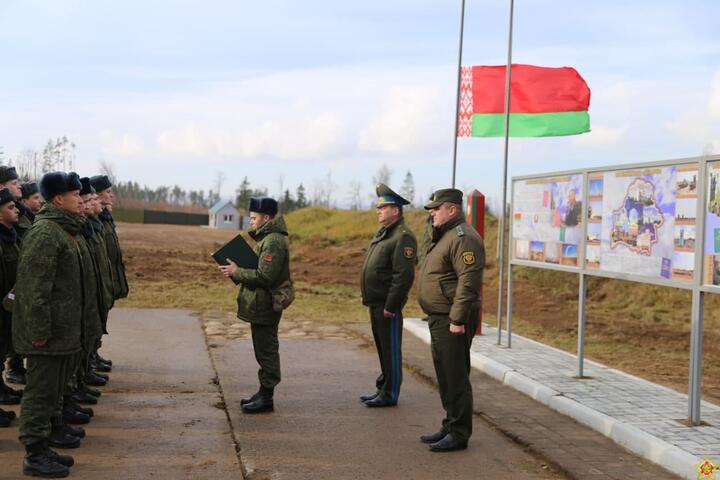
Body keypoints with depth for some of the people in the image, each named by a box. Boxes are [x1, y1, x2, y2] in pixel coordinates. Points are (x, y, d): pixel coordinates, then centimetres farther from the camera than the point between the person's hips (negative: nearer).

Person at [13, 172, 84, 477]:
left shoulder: (63, 230, 15)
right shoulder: (44, 233, -17)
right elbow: (35, 285, -22)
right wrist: (39, 330, -22)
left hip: (62, 331, 10)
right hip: (48, 334, -10)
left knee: (53, 391, 16)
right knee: (42, 392, -2)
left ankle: (42, 447, 26)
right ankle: (34, 455, 6)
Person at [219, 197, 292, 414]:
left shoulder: (273, 242, -18)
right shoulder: (267, 238, 16)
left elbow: (264, 276, -25)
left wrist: (236, 272, -17)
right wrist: (236, 272, 6)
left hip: (265, 306, -11)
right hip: (260, 305, 11)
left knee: (266, 351, -4)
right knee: (264, 351, 16)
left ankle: (266, 397, 2)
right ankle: (264, 392, 25)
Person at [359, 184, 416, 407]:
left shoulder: (403, 237, -16)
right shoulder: (382, 233, 16)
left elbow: (404, 276, -22)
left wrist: (390, 306, -22)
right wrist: (368, 298, 17)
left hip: (388, 305, -10)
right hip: (376, 304, 10)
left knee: (390, 349, -1)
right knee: (382, 347, 17)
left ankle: (390, 394, 6)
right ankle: (383, 388, 27)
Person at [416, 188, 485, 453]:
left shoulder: (463, 238, -16)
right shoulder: (444, 236, 19)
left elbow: (469, 280, -24)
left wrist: (457, 319, -25)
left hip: (452, 323, -11)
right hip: (439, 320, 11)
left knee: (456, 379, -5)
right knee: (445, 378, 16)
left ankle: (459, 434, 2)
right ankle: (450, 427, 26)